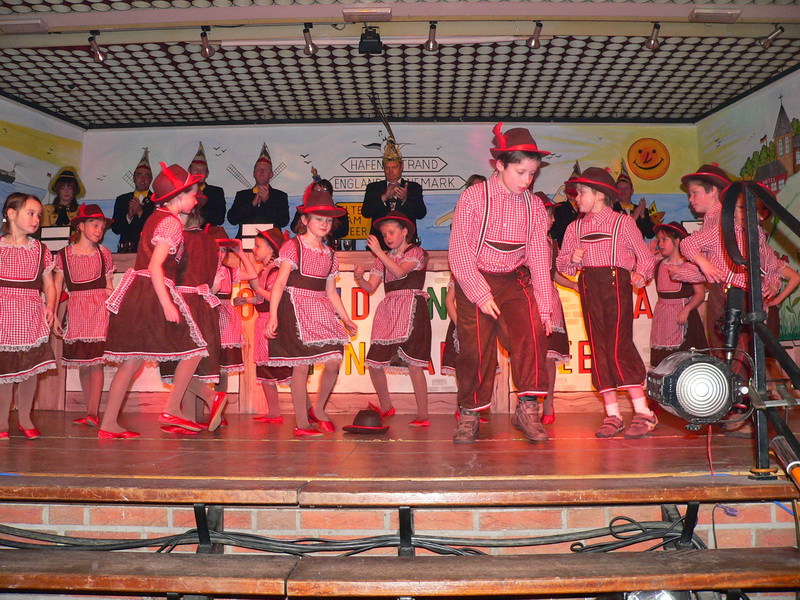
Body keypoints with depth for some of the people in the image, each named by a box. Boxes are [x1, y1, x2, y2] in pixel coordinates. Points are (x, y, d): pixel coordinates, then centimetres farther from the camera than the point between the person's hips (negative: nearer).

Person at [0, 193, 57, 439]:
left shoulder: (40, 250, 12)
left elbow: (49, 284, 13)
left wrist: (50, 307, -2)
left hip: (31, 314, 2)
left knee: (30, 368, 2)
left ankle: (24, 418, 17)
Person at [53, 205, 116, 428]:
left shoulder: (103, 253, 9)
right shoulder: (64, 254, 7)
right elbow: (57, 286, 5)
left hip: (99, 308, -1)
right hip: (76, 309, 1)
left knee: (96, 360, -9)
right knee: (82, 363, 4)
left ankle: (92, 413, -9)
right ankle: (91, 412, 12)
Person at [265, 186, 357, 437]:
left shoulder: (330, 255, 16)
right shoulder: (294, 247, -2)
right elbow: (279, 283, -8)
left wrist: (346, 319, 19)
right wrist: (273, 316, -17)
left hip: (321, 310, 6)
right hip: (296, 308, -5)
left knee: (334, 361, -6)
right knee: (301, 366, -5)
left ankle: (318, 409, 18)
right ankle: (301, 423, 6)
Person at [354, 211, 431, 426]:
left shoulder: (416, 252, 5)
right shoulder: (384, 258, 21)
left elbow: (399, 271, -15)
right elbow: (370, 287, 12)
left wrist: (378, 251, -18)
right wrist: (359, 277, -9)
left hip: (410, 309, -6)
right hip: (387, 311, 6)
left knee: (413, 363, -12)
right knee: (374, 363, 3)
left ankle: (423, 415, -6)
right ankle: (386, 406, 23)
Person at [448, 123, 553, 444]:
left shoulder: (534, 207, 2)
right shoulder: (473, 197, -9)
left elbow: (539, 257, 5)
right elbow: (459, 251, -11)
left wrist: (544, 306, -1)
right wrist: (480, 294, -17)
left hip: (515, 280, 3)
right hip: (475, 281, -2)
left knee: (532, 331, -20)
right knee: (475, 348, -2)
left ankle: (527, 409, -11)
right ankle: (470, 415, 17)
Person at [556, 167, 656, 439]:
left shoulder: (622, 222, 5)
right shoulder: (575, 228, 17)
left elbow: (645, 256, 5)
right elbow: (561, 263, 14)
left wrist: (640, 274, -13)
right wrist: (572, 258, -6)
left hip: (616, 283, -5)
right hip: (588, 286, 5)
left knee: (619, 345, -12)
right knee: (598, 346, 2)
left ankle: (643, 413, -4)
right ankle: (612, 415, 8)